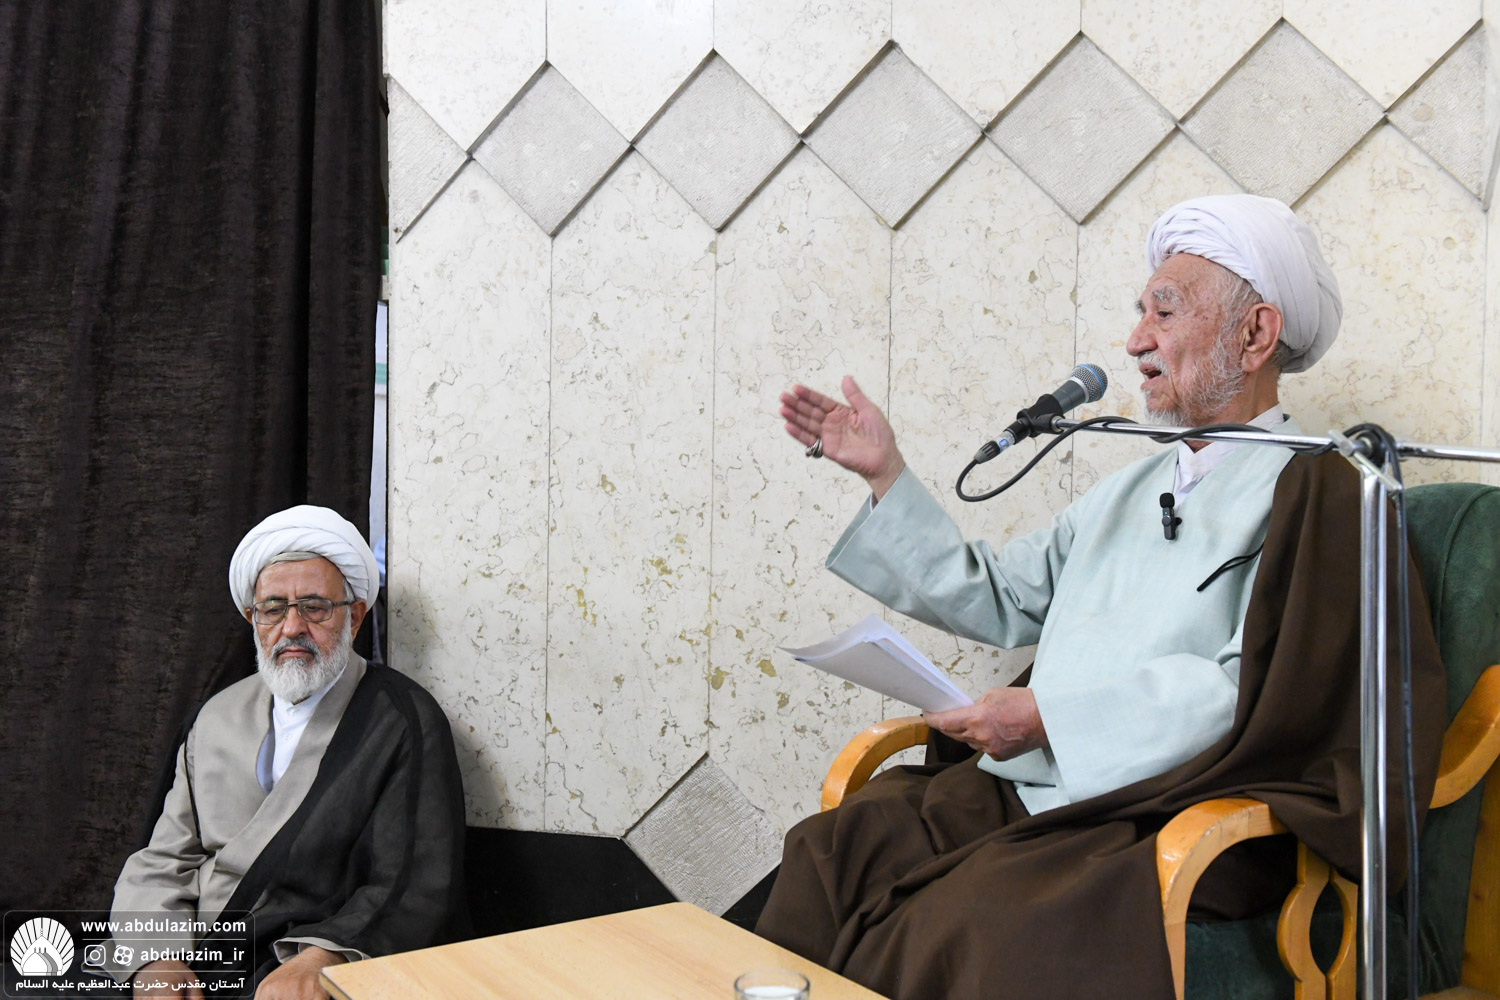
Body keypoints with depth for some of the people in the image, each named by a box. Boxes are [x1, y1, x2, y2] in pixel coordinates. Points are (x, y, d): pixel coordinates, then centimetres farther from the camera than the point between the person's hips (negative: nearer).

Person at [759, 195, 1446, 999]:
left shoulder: (1311, 489, -3)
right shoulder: (1131, 488, 22)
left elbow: (1256, 693, -16)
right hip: (1030, 792, 7)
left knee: (986, 921, -32)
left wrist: (1051, 715, -18)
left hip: (1173, 826, -7)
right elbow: (994, 598, 24)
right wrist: (885, 473, 22)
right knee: (829, 853, -13)